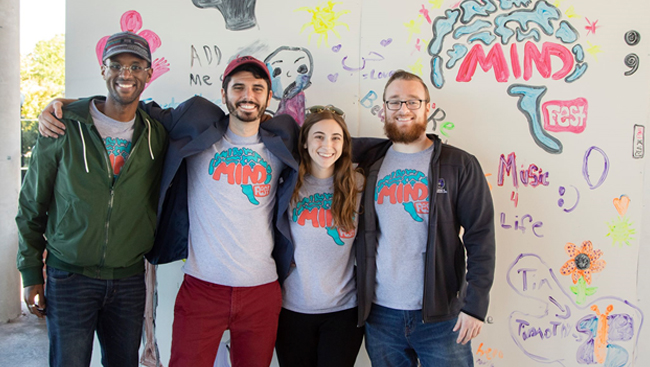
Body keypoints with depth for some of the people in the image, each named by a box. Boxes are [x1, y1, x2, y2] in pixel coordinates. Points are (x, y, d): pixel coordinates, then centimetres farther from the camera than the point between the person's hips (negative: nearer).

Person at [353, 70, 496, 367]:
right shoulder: (369, 163, 5)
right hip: (379, 314, 3)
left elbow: (480, 235, -5)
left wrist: (475, 305, -11)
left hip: (440, 315, -2)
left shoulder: (459, 165, -2)